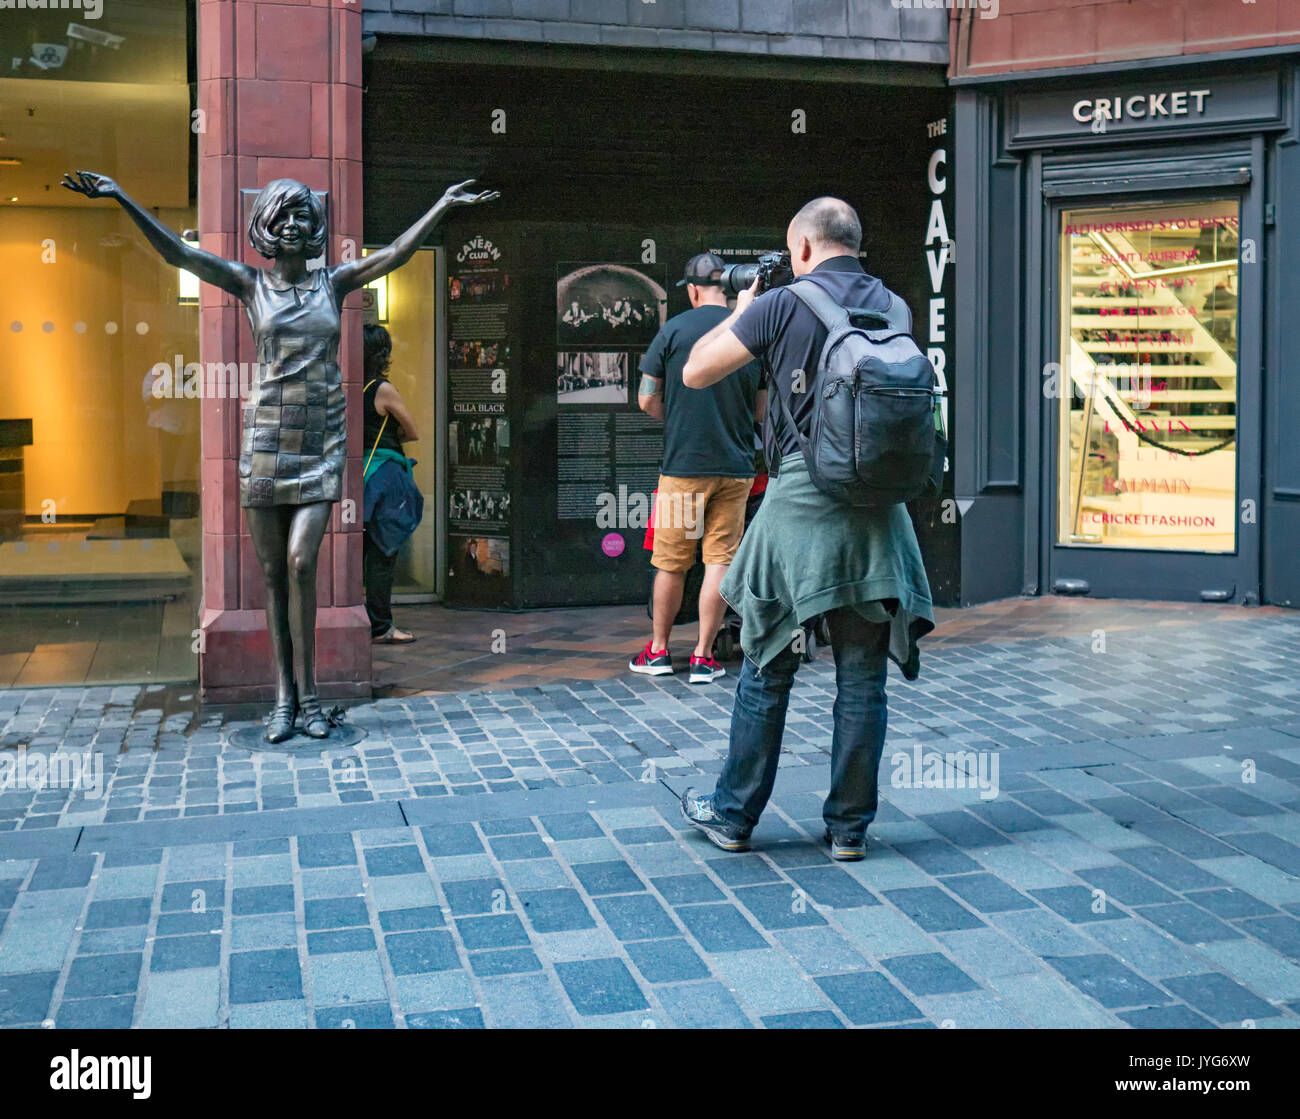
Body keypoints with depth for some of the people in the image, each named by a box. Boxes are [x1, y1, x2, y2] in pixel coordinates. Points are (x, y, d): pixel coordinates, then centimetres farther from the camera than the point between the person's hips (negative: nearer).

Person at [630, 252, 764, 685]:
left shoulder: (674, 330, -5)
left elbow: (646, 400, -2)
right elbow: (762, 409, 9)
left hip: (683, 464, -2)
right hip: (736, 465, 2)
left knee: (671, 562, 8)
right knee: (720, 559, 6)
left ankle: (658, 650, 21)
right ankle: (703, 657, 8)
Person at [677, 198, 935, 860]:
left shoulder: (781, 305, -6)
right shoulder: (893, 307, 8)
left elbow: (695, 373, 0)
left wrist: (740, 311, 16)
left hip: (801, 503, -3)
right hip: (878, 510, 4)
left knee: (766, 670, 9)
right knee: (862, 678, 8)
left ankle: (733, 815, 21)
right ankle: (849, 826, 16)